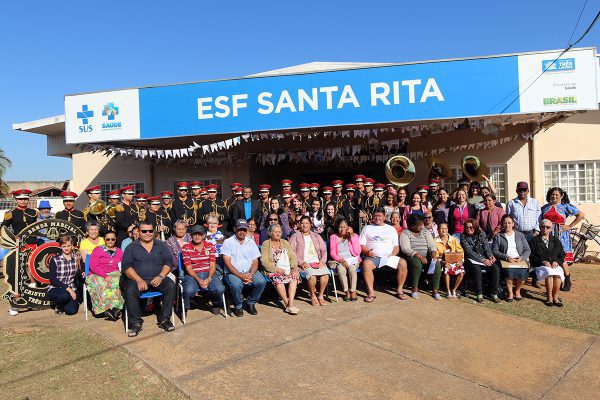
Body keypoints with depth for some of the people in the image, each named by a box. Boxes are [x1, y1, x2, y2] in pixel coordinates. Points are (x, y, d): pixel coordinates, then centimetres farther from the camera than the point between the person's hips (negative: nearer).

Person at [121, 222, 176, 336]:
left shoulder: (161, 245, 12)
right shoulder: (131, 247, 8)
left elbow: (169, 262, 4)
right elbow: (126, 266, -3)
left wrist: (160, 276, -15)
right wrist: (139, 280, -18)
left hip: (157, 279, 1)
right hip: (137, 280, -1)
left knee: (171, 286, -26)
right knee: (130, 291, -31)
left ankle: (164, 319, -14)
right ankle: (136, 323, -14)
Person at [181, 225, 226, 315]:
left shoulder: (210, 246, 7)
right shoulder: (186, 248, 1)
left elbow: (212, 265, 1)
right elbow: (188, 267, -3)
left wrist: (208, 278, -17)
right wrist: (198, 280, -18)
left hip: (209, 273, 2)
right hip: (193, 274, -1)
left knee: (220, 289, -26)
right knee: (189, 290, -33)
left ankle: (216, 304, 11)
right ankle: (184, 308, 2)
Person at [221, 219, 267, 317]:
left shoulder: (251, 242, 12)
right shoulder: (228, 242, 2)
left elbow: (255, 261, 7)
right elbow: (228, 263, -7)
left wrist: (250, 275, -13)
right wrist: (240, 275, -19)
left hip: (249, 272, 3)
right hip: (233, 272, -3)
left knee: (261, 281, -24)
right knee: (237, 284, -34)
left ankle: (250, 303, 2)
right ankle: (238, 306, -3)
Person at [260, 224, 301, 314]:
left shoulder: (285, 242, 22)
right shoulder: (266, 244, 9)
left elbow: (293, 257, 13)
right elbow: (264, 261, -3)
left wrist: (294, 268, -6)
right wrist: (276, 269, -16)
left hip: (288, 270, 3)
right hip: (273, 271, -3)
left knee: (295, 277, -28)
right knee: (277, 278, -35)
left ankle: (290, 304, -34)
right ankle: (287, 303, -29)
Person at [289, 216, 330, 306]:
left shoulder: (316, 236, 22)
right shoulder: (295, 236, 11)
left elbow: (324, 250, 15)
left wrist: (322, 261, -4)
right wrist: (301, 263, -13)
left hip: (317, 262, 3)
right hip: (304, 263, -3)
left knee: (325, 274, -27)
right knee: (312, 275, -32)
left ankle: (320, 295, -7)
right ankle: (313, 296, -7)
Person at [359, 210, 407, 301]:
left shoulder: (391, 229, 20)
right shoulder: (367, 228, 16)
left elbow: (396, 246, 14)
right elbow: (361, 245, 9)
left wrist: (392, 255, -6)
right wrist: (367, 252, -12)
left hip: (389, 257, 2)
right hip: (373, 257, -2)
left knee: (403, 263, -25)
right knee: (366, 263, -34)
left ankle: (399, 290, -11)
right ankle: (371, 293, -29)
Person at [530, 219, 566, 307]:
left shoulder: (556, 241, 23)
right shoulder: (534, 240, 11)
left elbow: (562, 256, 17)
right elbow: (532, 256, 3)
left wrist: (557, 262, -4)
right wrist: (543, 261, -13)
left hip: (555, 265, 3)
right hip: (540, 266, -3)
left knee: (558, 274, -32)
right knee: (549, 272, -35)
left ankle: (555, 297, -19)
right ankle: (549, 297, -24)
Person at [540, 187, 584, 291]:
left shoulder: (566, 206, 4)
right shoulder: (545, 207, 15)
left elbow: (581, 215, -1)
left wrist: (570, 226, -4)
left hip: (561, 236, -3)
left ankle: (567, 282, 8)